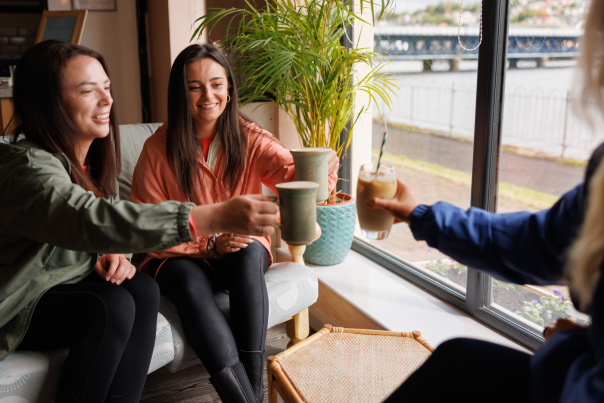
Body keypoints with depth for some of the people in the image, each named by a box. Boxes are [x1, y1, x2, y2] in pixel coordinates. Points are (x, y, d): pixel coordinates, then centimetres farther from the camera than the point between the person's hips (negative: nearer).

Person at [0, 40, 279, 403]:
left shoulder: (92, 157, 3)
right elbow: (94, 220, -46)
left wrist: (113, 255, -12)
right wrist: (215, 217, -56)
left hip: (68, 285, 7)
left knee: (143, 289, -20)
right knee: (111, 304, -30)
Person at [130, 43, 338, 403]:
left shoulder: (249, 138, -5)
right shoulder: (158, 150, -8)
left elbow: (290, 170, -25)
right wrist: (209, 245, -22)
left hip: (243, 253, 1)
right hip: (181, 257, -1)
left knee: (249, 253, -33)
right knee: (190, 283, -34)